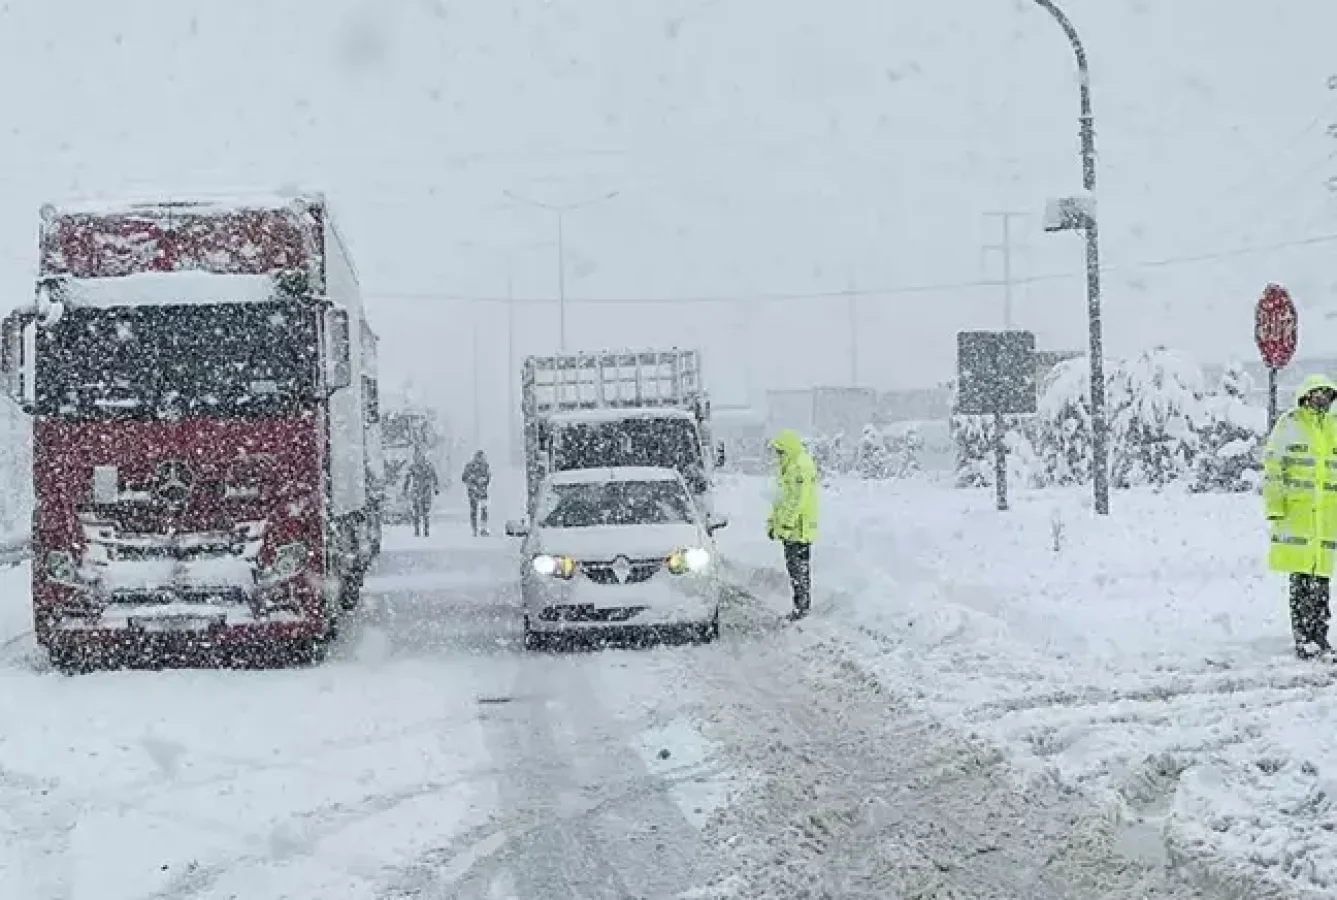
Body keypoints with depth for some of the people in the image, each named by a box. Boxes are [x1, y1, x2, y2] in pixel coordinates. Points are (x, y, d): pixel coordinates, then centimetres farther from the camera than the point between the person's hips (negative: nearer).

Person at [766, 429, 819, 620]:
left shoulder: (801, 468, -18)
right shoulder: (790, 467, 16)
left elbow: (795, 501, -23)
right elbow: (782, 499, 24)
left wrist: (785, 525, -23)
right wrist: (773, 522, 23)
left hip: (799, 529, -10)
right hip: (792, 530, 10)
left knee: (799, 568, -6)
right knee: (794, 567, 14)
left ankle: (802, 607, -1)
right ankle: (801, 605, 21)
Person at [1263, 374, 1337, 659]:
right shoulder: (1288, 425, -1)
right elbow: (1273, 467, -3)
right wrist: (1274, 506, -9)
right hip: (1297, 508, -5)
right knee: (1301, 577, -6)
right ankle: (1303, 640, -4)